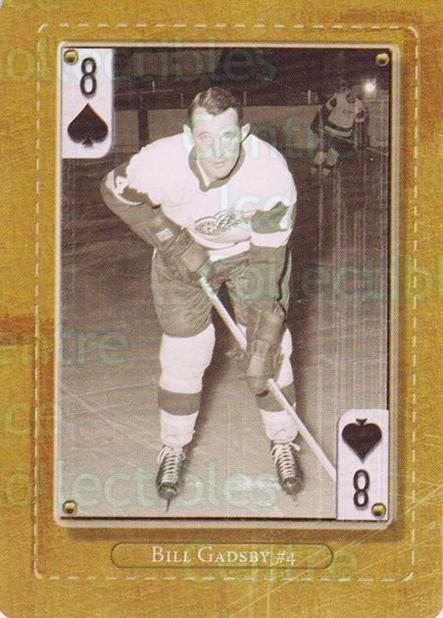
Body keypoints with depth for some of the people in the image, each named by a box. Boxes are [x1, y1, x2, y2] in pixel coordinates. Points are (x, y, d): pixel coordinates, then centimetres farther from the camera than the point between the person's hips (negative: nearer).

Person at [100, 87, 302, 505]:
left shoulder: (273, 174, -34)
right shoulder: (160, 163, -33)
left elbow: (269, 264, -29)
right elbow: (115, 191, -10)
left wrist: (261, 353, -29)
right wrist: (173, 244, -18)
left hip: (253, 249, 0)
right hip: (183, 250, 0)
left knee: (272, 347, -3)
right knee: (183, 353, 1)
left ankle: (283, 443, 19)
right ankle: (173, 448, 24)